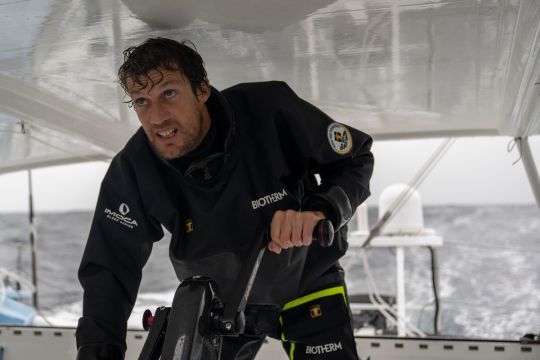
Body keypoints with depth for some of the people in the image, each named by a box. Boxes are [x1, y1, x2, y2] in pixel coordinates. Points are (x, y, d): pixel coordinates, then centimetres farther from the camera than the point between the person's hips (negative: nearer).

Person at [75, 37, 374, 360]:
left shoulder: (269, 110, -29)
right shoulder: (132, 171, -22)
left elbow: (356, 159, -15)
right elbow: (109, 268, -17)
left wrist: (322, 210, -35)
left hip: (307, 283, -2)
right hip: (220, 305, 2)